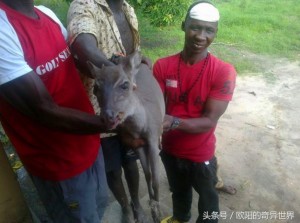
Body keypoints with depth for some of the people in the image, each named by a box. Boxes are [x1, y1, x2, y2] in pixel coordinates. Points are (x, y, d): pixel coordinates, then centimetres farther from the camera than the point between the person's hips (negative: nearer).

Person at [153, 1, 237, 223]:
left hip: (201, 154, -3)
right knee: (178, 190, 32)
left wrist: (174, 122, -40)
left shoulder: (224, 71, -22)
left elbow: (210, 121, -24)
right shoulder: (163, 66, -13)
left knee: (207, 197, 24)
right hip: (170, 150, 4)